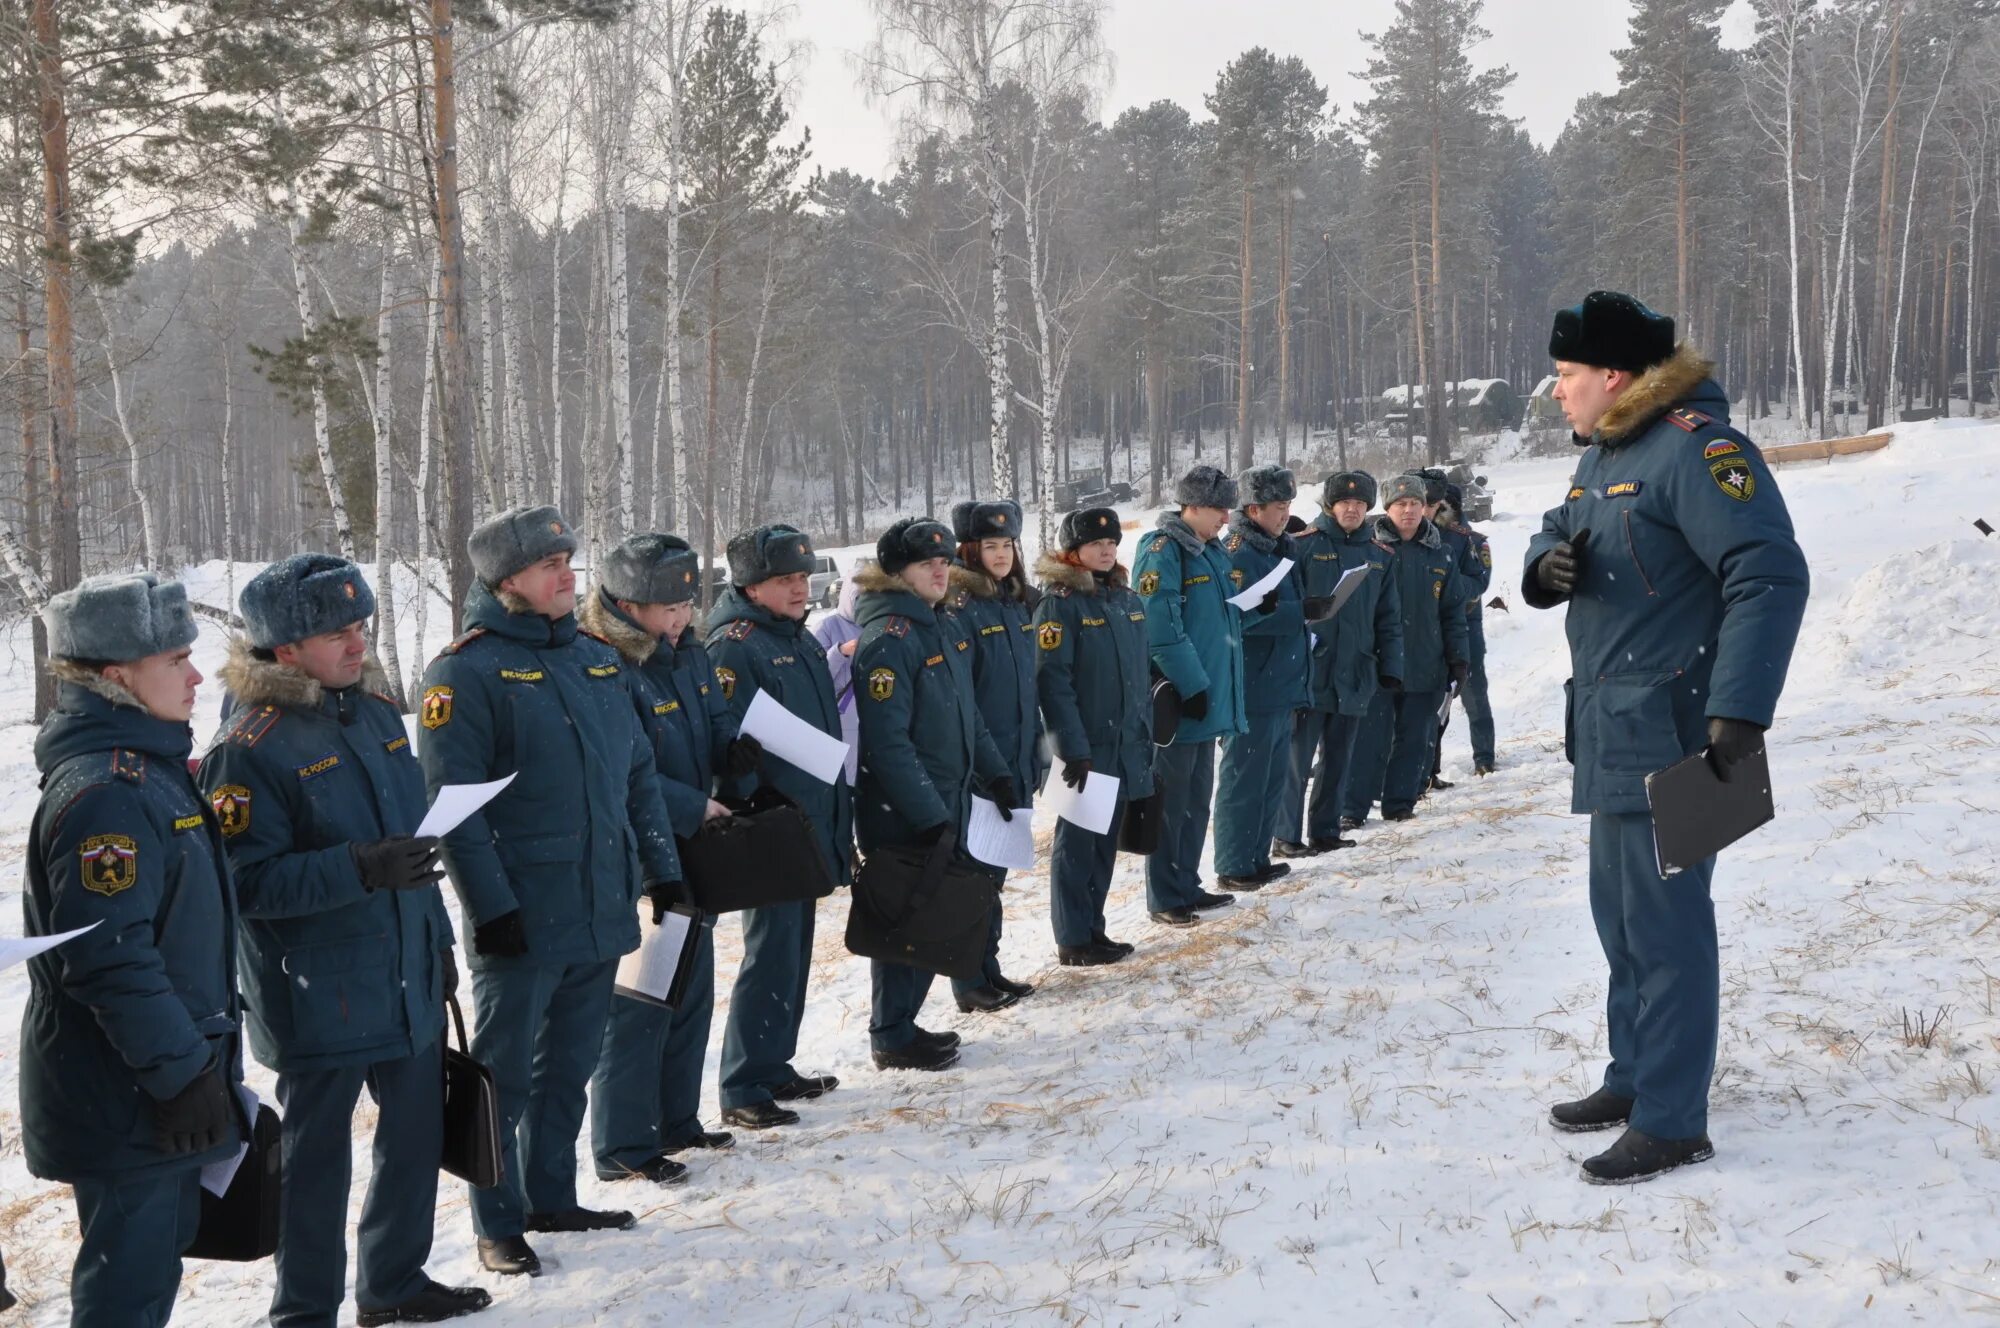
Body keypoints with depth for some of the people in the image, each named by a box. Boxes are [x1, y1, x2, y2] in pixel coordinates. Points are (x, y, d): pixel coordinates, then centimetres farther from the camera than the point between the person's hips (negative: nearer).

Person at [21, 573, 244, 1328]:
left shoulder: (151, 769, 11)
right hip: (128, 1099, -10)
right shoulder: (105, 793, -22)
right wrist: (182, 1073, -22)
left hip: (168, 1078, 10)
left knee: (158, 1255, 20)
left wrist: (198, 1062, 23)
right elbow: (111, 958, -26)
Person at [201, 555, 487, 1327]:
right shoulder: (250, 751, -16)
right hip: (320, 996, -7)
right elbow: (247, 881, -20)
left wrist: (438, 939, 18)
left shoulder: (376, 711, 7)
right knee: (318, 1155, 6)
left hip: (410, 980, 7)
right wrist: (361, 868, -30)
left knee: (418, 1134, 18)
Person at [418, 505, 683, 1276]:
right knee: (505, 1073, 4)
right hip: (522, 918, -7)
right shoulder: (467, 671, -10)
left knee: (570, 1065, 16)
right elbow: (453, 802, -14)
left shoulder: (597, 661, 12)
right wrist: (490, 906, -18)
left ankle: (551, 1197, 30)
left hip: (602, 911, 7)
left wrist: (661, 869, 12)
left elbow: (639, 774, 17)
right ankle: (498, 1227, 14)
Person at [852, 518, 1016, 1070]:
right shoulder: (887, 638, -18)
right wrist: (930, 815, -23)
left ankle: (902, 1022, 27)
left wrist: (995, 774, 18)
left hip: (948, 801, 9)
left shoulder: (945, 627, 11)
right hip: (901, 812, -9)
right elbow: (888, 742, -22)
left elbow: (967, 714, 22)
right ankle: (892, 1038, 13)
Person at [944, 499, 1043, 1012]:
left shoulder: (1018, 604, 11)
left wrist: (1036, 752, 16)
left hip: (1016, 763, 7)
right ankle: (971, 984, 9)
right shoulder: (959, 609, -13)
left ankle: (989, 968, 25)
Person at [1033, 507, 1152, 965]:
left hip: (1127, 746, 7)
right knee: (1077, 842, 2)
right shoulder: (1060, 603, -11)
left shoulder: (1127, 599, 12)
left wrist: (1146, 735, 14)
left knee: (1105, 843, 14)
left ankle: (1092, 928, 24)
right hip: (1085, 747, -7)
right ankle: (1073, 941, 10)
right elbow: (1053, 681, -16)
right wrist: (1073, 748, -20)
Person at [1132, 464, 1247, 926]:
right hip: (1177, 701, -9)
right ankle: (1165, 899, 7)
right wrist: (1192, 686, -21)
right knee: (1171, 801, 0)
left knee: (1197, 799, 16)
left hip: (1209, 696, 9)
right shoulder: (1163, 553, -14)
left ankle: (1187, 885, 27)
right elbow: (1162, 629, -20)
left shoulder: (1213, 551, 14)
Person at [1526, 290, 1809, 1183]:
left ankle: (1672, 1123, 2)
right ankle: (1634, 1079, 31)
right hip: (1611, 735, 10)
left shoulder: (1694, 447, -16)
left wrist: (1739, 712, -28)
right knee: (1619, 912, 18)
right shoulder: (1602, 455, 15)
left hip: (1668, 733, -10)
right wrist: (1547, 562, -3)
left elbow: (1771, 574, -23)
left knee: (1663, 922, -5)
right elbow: (1557, 538, 23)